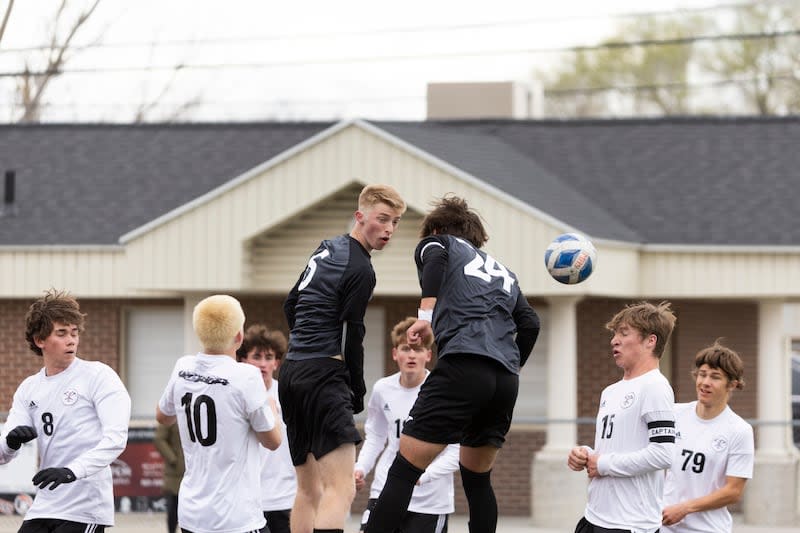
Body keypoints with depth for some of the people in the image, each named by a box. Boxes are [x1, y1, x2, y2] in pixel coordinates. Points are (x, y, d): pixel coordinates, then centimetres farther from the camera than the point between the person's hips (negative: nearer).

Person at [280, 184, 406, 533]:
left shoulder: (328, 249, 17)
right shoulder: (360, 270, -11)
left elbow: (291, 304, 26)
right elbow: (351, 337, -10)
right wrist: (358, 395, 0)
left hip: (293, 372, 10)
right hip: (324, 376, -10)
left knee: (308, 490, 14)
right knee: (341, 489, -20)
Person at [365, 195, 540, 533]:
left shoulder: (437, 242, 18)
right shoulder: (503, 272, 32)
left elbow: (434, 256, -7)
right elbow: (530, 324, 18)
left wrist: (426, 316, -12)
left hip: (464, 367, -6)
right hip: (506, 380, 6)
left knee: (403, 470, -8)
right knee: (477, 478, 20)